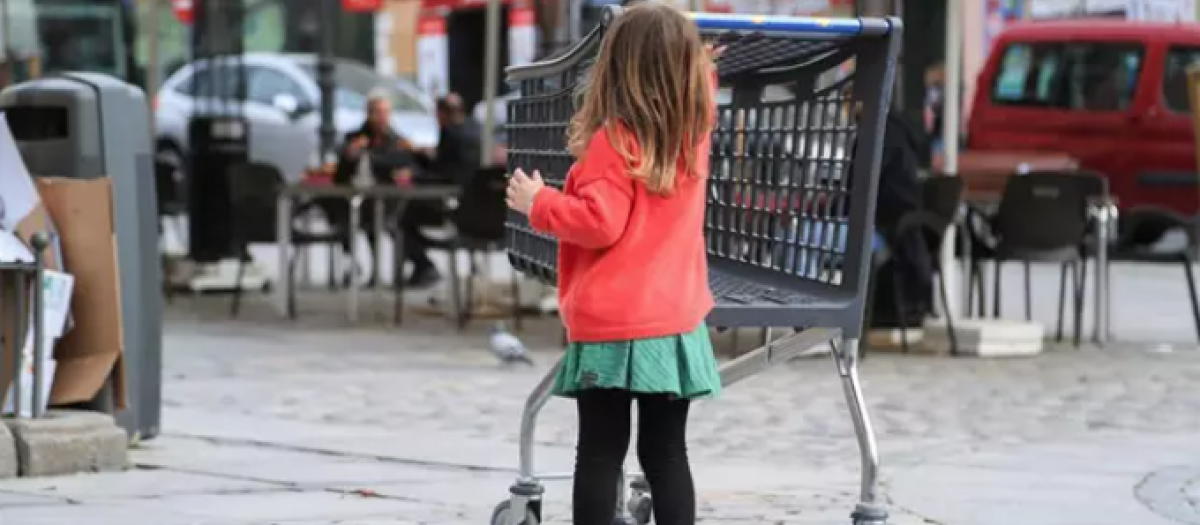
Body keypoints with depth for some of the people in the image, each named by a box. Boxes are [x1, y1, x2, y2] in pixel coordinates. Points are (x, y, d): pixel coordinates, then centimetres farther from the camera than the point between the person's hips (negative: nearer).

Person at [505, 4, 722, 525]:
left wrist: (539, 203, -6)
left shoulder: (615, 143, -13)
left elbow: (601, 224, -18)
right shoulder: (693, 132, 5)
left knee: (600, 453, 1)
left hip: (610, 327, -5)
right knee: (666, 453, 8)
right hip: (676, 322, 5)